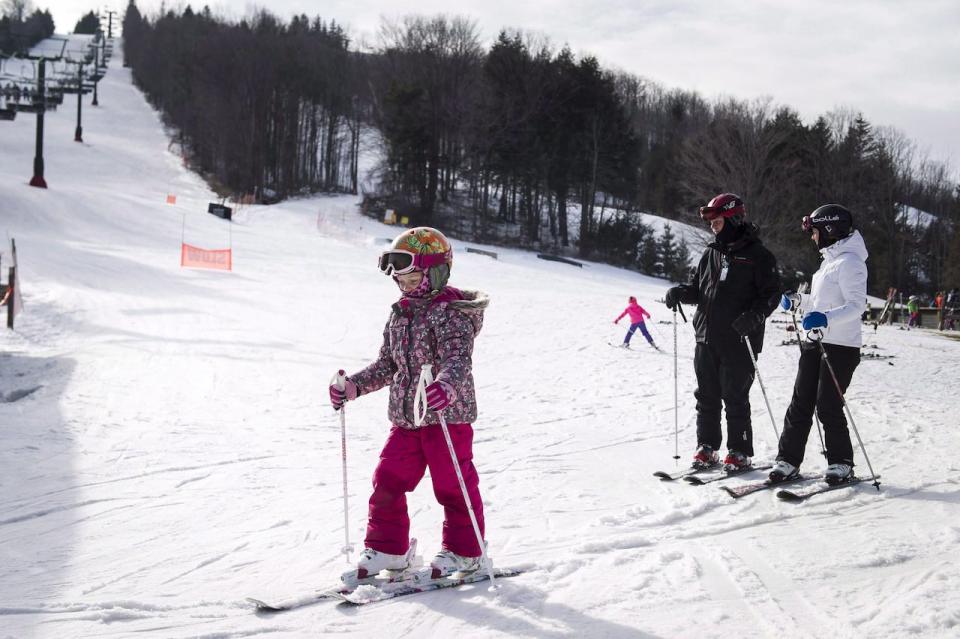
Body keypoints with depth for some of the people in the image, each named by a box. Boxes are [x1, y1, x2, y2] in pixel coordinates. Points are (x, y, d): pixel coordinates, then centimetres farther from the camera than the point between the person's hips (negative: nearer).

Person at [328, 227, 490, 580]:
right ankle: (387, 548, 21)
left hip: (448, 414, -7)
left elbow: (458, 359, -26)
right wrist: (354, 386, 6)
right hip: (405, 417, 7)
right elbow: (387, 365, 17)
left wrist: (447, 385, -47)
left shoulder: (451, 312, -12)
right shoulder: (399, 314, 12)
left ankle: (463, 552, 17)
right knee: (387, 481, 6)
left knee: (452, 485, 1)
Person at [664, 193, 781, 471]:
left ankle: (740, 452, 9)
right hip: (706, 338, 6)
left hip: (739, 341, -6)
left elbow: (772, 293, -6)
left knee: (735, 398, -1)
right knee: (706, 396, 9)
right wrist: (681, 292, -1)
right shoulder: (711, 253, 14)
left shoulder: (757, 255, -4)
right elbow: (698, 289, 20)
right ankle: (707, 447, 19)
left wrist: (755, 316, -21)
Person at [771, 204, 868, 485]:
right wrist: (798, 301, 15)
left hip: (840, 345, -9)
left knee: (828, 406, -5)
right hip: (815, 341, 9)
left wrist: (825, 319, -34)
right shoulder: (831, 259, 18)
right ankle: (788, 460, 8)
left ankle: (841, 463, 10)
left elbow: (855, 305, -21)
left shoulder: (849, 261, -12)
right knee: (800, 403, 5)